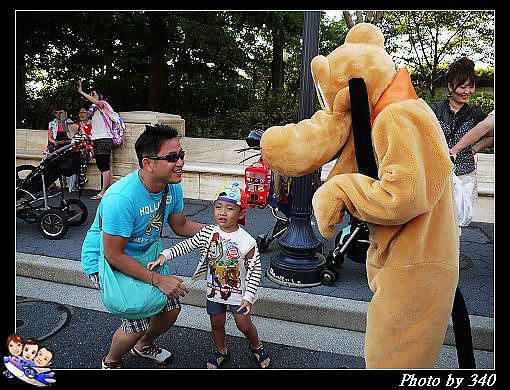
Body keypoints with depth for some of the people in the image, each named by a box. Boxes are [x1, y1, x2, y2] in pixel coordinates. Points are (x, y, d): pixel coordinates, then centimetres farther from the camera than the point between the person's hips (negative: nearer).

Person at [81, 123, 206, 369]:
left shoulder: (172, 186, -13)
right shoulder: (120, 198, -36)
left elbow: (180, 226, 2)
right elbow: (113, 255, -29)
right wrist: (157, 279, -28)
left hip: (141, 255, 7)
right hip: (104, 261, -7)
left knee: (171, 308, 5)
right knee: (138, 323, -14)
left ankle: (143, 346, 40)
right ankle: (110, 362, 22)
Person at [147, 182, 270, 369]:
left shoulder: (246, 241, -22)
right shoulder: (208, 233, -12)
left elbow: (255, 271, -14)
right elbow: (187, 245, -4)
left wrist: (248, 297, -16)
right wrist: (165, 255, -16)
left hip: (238, 291, -3)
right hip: (214, 288, 4)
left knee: (244, 324, 4)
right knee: (216, 323, 17)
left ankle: (256, 347, 37)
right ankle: (221, 352, 44)